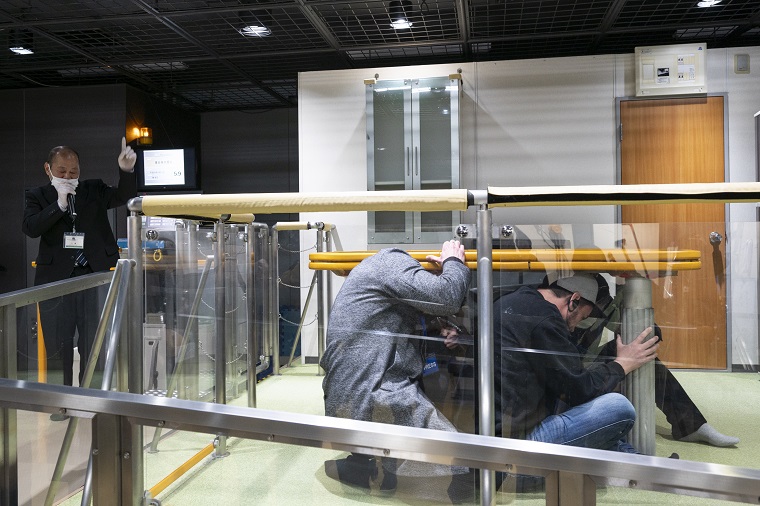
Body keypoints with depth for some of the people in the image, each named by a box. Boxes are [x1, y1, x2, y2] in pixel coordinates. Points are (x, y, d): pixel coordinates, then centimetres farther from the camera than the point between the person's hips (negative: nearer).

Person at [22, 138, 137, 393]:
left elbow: (124, 196, -5)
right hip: (55, 280, 0)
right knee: (57, 347, 10)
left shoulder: (94, 189, 8)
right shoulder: (37, 196, 7)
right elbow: (30, 228, -7)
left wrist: (127, 170, -23)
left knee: (95, 345, 6)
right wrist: (60, 204, -17)